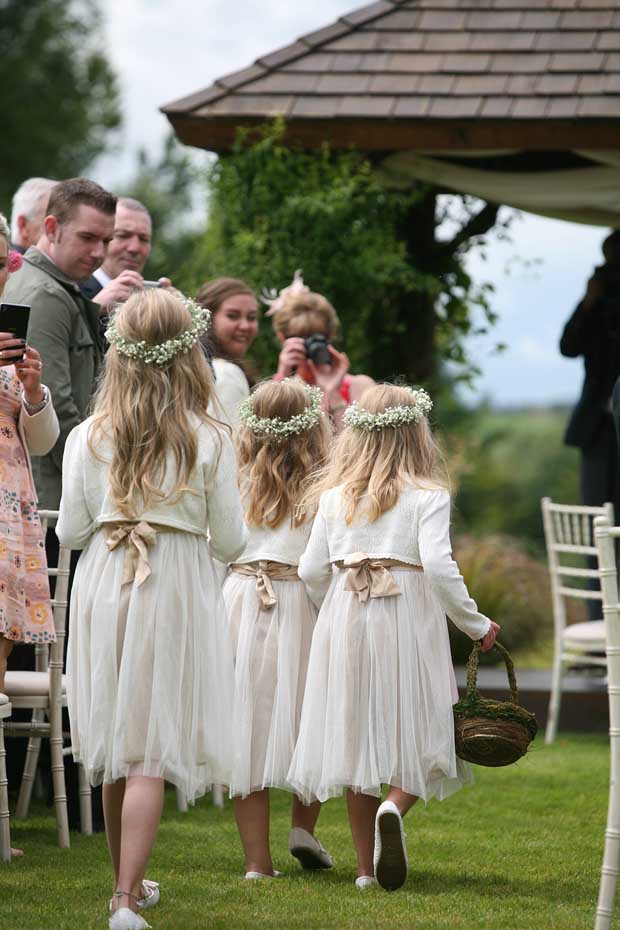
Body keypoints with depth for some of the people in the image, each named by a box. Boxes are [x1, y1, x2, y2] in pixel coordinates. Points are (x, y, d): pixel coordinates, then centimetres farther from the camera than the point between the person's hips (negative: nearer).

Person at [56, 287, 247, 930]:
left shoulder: (88, 438, -2)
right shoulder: (208, 441, -7)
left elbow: (70, 532, 2)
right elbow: (231, 541, -3)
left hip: (102, 588, 3)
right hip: (176, 591, -3)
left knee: (114, 745, 16)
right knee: (151, 753, -3)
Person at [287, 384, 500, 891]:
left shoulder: (335, 496, 7)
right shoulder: (428, 496, -5)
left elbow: (312, 570, 7)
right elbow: (439, 565, -15)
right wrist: (476, 624, -4)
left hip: (345, 619, 4)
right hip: (407, 620, -4)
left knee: (356, 735, 8)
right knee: (415, 733, 7)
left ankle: (367, 868, 10)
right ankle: (396, 805, -25)